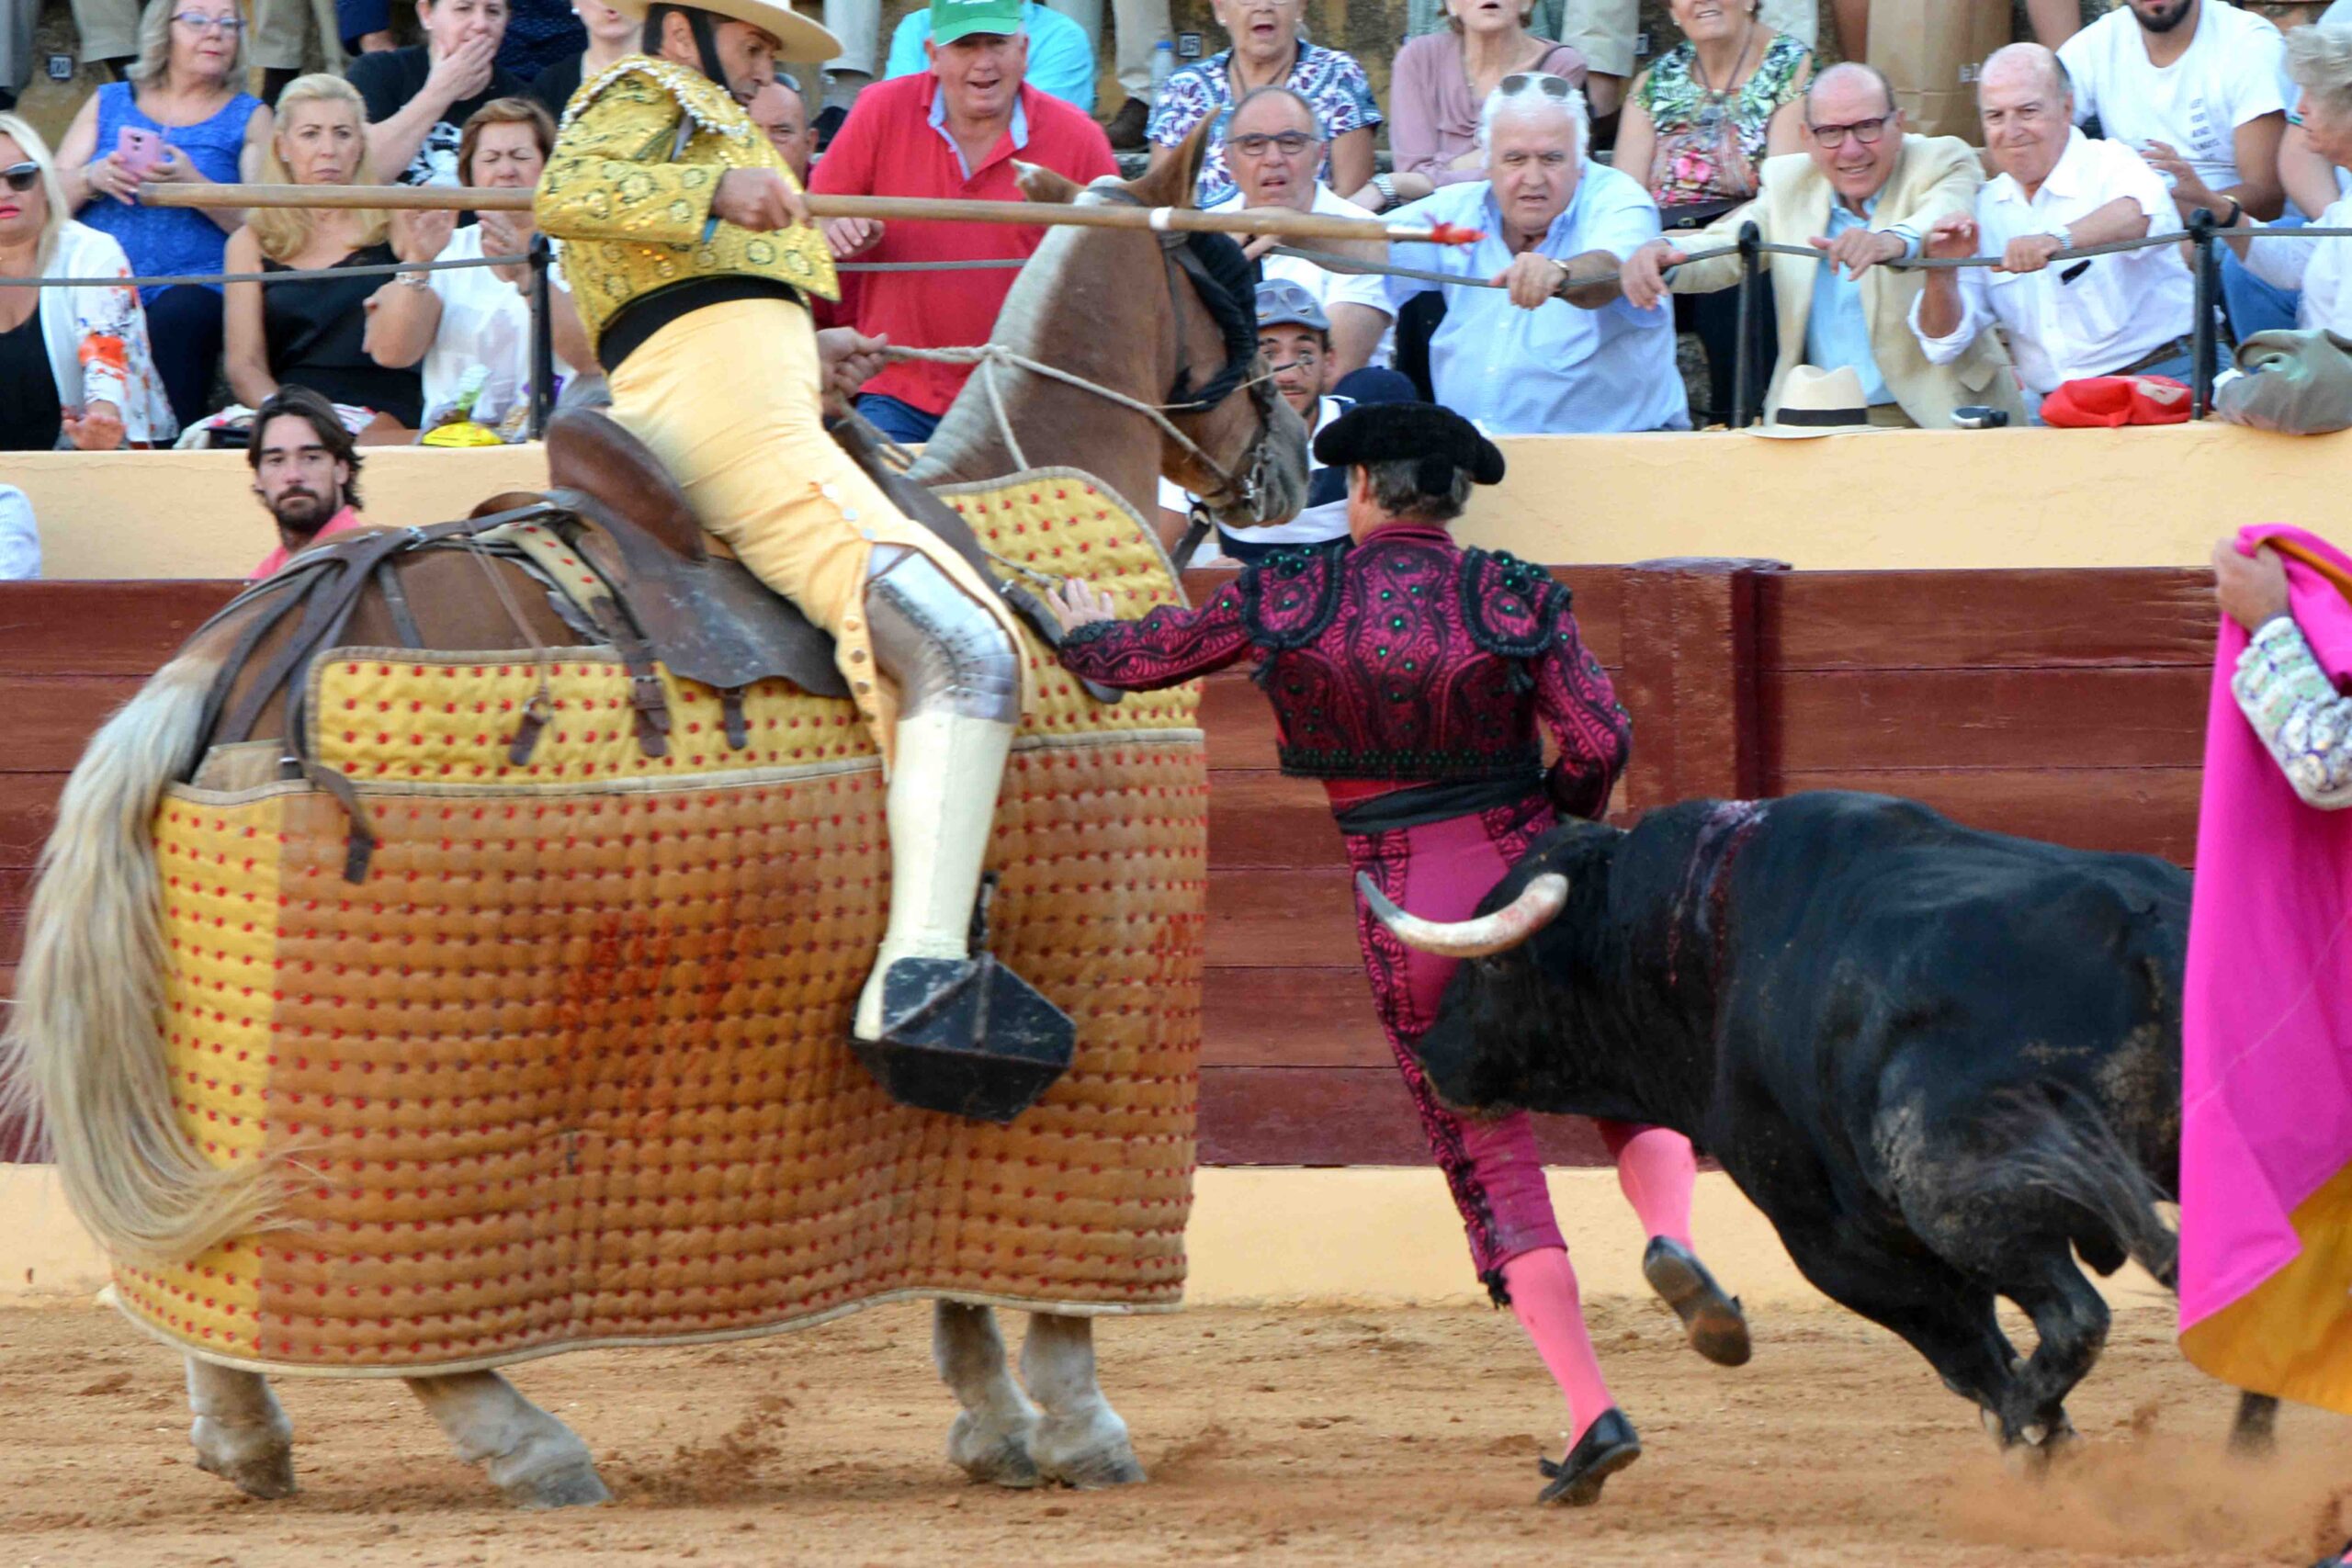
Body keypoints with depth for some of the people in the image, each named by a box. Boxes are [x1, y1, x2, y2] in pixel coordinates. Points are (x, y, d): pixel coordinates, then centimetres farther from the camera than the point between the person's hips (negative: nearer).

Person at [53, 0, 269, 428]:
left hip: (193, 284, -1)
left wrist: (192, 185, -15)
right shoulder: (108, 103, 22)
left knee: (175, 317, -37)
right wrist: (92, 179, -8)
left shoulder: (249, 117, 15)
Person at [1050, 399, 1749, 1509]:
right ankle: (1670, 1237, -15)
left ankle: (1591, 1412, -5)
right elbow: (1600, 741, -10)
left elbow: (1137, 658, 9)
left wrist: (1087, 631, 32)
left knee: (1493, 1180, 6)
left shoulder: (1288, 599, -2)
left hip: (1407, 922, 0)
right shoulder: (1514, 600, -3)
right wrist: (1554, 827, 10)